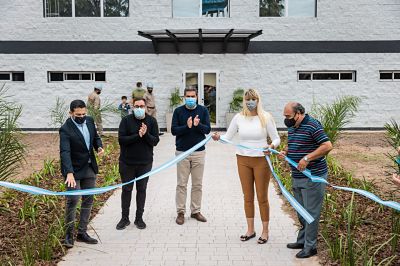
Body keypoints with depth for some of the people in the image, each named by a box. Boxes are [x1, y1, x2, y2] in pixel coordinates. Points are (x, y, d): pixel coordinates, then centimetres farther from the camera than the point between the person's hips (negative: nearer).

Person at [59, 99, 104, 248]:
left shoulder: (89, 121, 0)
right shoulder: (66, 129, -19)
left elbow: (95, 137, 15)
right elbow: (65, 152, -29)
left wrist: (99, 146, -8)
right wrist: (69, 173, -41)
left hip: (89, 168, 7)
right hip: (73, 170, -7)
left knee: (88, 200, 11)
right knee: (72, 201, -6)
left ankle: (82, 233, 22)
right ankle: (69, 235, 10)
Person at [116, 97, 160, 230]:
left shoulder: (152, 121, -1)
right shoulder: (126, 120, -6)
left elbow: (155, 141, -6)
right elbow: (121, 139, -14)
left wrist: (146, 134, -24)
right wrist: (137, 135, -24)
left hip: (145, 162, 1)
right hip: (127, 162, -1)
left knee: (142, 190, 10)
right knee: (126, 189, 10)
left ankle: (139, 218, 23)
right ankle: (125, 218, 22)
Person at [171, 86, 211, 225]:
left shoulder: (203, 110, 3)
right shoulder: (178, 111, 1)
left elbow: (208, 129, -3)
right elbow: (173, 130, -6)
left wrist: (198, 125, -23)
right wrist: (187, 126, -22)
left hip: (199, 152, 1)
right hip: (182, 152, -1)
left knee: (198, 184, 9)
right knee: (181, 184, 4)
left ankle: (196, 211, 21)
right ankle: (180, 212, 14)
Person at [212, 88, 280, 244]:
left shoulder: (266, 117, -6)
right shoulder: (239, 118, 0)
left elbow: (276, 139, -3)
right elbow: (228, 137, 3)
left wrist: (272, 146, -25)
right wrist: (218, 138, -18)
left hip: (261, 160, -2)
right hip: (243, 160, 3)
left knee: (262, 197, 5)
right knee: (248, 196, 12)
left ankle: (265, 231, 21)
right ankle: (250, 230, 26)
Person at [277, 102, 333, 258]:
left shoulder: (312, 125, -16)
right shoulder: (292, 128, 11)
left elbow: (327, 146, -21)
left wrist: (307, 158, -25)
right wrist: (285, 152, 2)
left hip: (313, 177, -9)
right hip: (297, 177, 9)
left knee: (311, 212, 1)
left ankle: (310, 247, 11)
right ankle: (302, 240, 32)